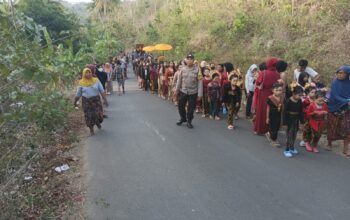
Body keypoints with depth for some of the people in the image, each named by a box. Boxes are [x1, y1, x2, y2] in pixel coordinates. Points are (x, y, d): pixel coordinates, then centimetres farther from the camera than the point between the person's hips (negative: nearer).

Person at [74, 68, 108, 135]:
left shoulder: (96, 80, -2)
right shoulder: (81, 83, -2)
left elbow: (102, 91, -1)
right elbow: (78, 94, 7)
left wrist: (105, 100, -6)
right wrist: (75, 102, 12)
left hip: (96, 100, 0)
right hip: (86, 101, 0)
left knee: (99, 114, -1)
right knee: (89, 116, 4)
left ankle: (98, 123, 35)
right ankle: (91, 129, 25)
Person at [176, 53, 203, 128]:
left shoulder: (197, 69, -8)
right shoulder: (183, 69, 0)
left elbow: (200, 81, -9)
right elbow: (179, 80, 7)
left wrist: (200, 93, -12)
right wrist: (177, 90, 9)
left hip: (193, 92, -3)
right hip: (183, 91, 3)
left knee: (191, 107, 6)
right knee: (181, 105, 12)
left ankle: (189, 121, 23)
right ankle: (183, 118, 35)